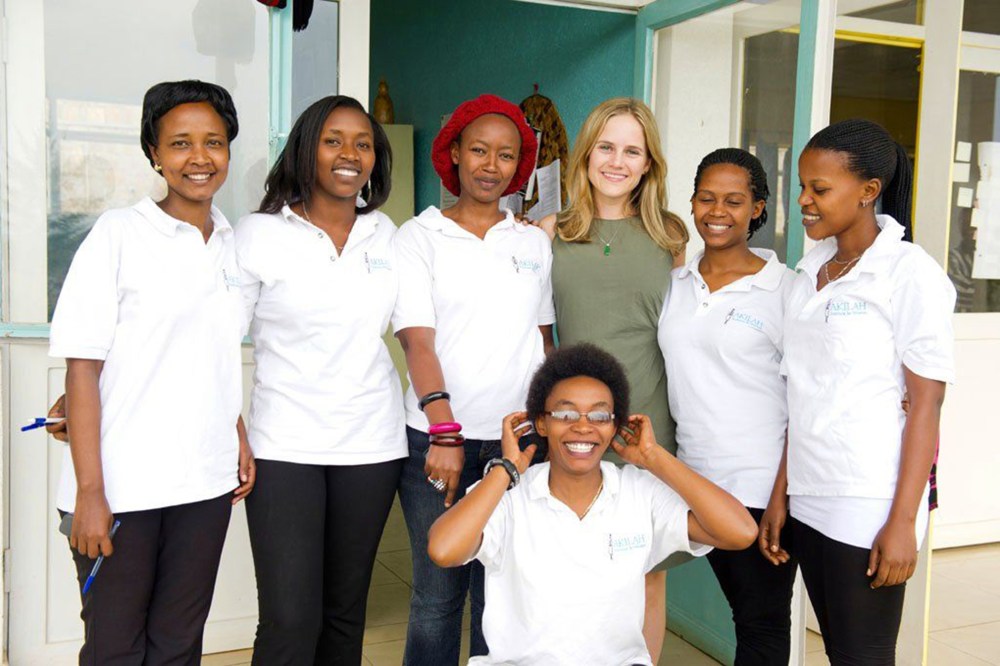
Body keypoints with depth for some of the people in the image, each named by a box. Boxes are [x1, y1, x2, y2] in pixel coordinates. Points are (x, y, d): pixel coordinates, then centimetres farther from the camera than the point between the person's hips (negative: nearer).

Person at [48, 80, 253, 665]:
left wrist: (240, 440, 9)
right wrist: (89, 491, -13)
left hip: (206, 483, 4)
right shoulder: (119, 233, -6)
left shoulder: (232, 244, 9)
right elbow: (82, 368, -9)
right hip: (121, 487, -4)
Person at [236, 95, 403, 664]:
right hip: (284, 446, -3)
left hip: (371, 445, 3)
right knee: (289, 620, -8)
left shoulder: (387, 237, 9)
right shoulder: (258, 235, -1)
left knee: (345, 611, 12)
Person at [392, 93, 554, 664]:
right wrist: (445, 434, -14)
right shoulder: (420, 236, 2)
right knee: (438, 593, 3)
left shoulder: (535, 243, 12)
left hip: (518, 440, 3)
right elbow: (417, 340, -6)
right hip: (439, 438, -2)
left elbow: (544, 340, 15)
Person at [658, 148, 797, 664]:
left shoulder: (784, 287, -6)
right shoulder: (675, 283, 6)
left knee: (763, 623, 7)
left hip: (763, 485, -4)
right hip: (696, 477, 4)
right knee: (743, 612, 16)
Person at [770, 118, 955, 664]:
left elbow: (926, 406, -11)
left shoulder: (911, 274, -8)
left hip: (869, 509, -6)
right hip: (808, 501, 6)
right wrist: (780, 491, 9)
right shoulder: (810, 274, 10)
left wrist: (903, 522, -14)